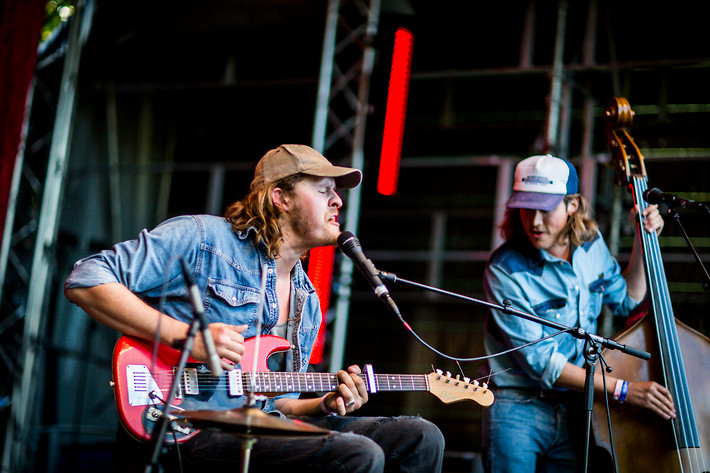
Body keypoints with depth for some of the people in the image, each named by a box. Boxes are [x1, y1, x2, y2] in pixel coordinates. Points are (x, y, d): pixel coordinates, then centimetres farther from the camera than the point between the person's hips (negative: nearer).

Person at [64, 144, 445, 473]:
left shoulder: (308, 302, 21)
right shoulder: (201, 239, -2)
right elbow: (83, 282, -10)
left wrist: (324, 406, 4)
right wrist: (184, 335, -18)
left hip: (260, 429, 8)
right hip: (184, 431, -8)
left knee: (420, 438, -3)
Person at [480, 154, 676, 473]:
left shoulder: (591, 246, 0)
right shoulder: (505, 270, -19)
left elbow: (626, 300, 19)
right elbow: (540, 362, -21)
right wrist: (622, 389, -22)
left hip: (574, 410, 5)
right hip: (518, 412, -5)